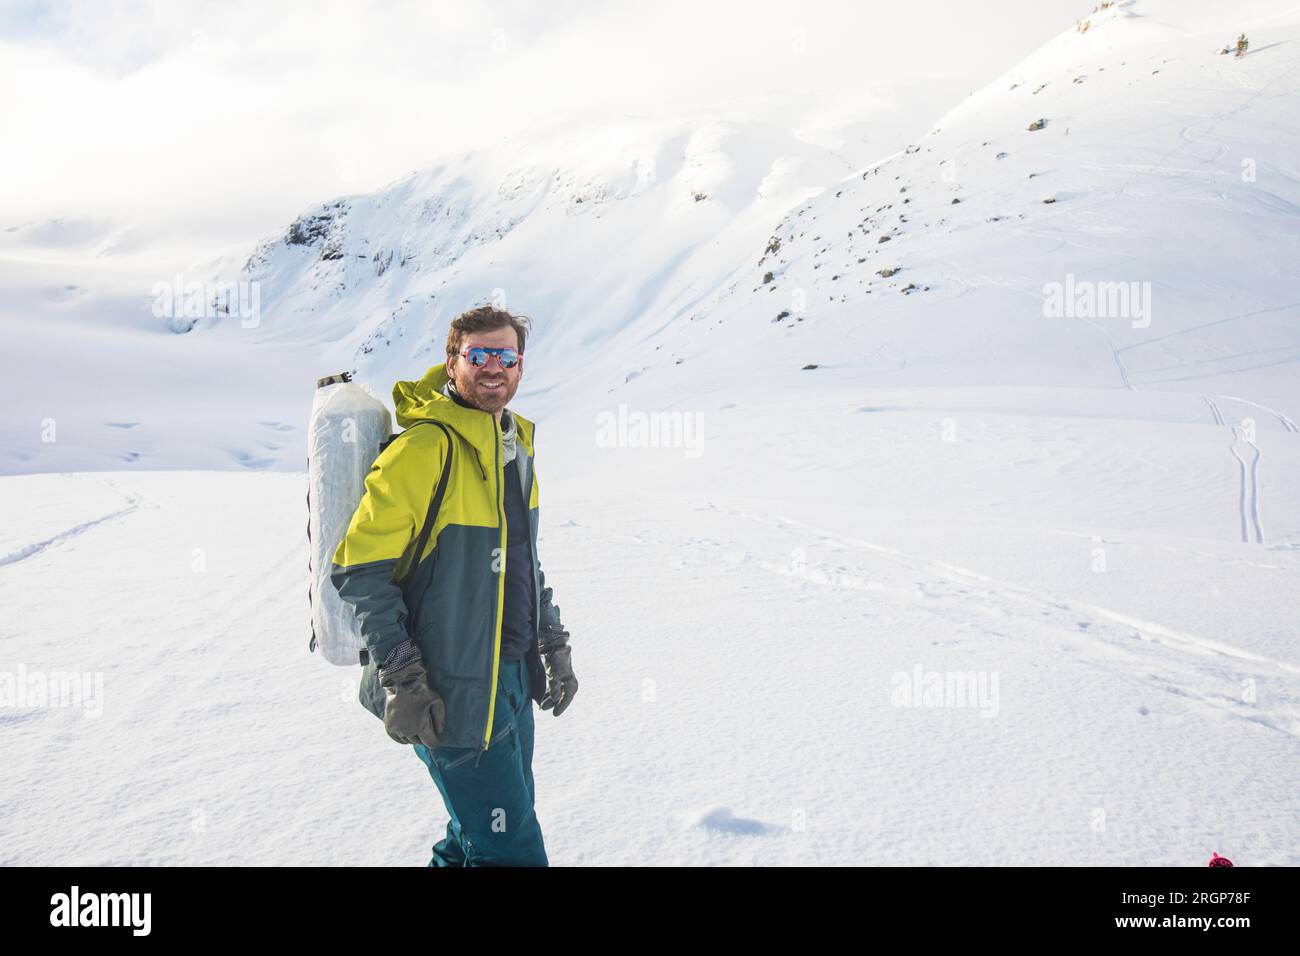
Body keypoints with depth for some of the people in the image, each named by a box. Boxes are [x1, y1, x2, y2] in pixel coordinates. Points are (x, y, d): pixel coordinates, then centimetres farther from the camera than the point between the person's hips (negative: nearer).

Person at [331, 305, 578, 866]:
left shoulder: (517, 443, 9)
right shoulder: (426, 447, -18)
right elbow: (358, 566, -18)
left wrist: (553, 645, 16)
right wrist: (401, 681, -19)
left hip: (512, 674, 8)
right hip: (453, 691, -8)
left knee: (479, 835, 21)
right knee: (512, 850, -1)